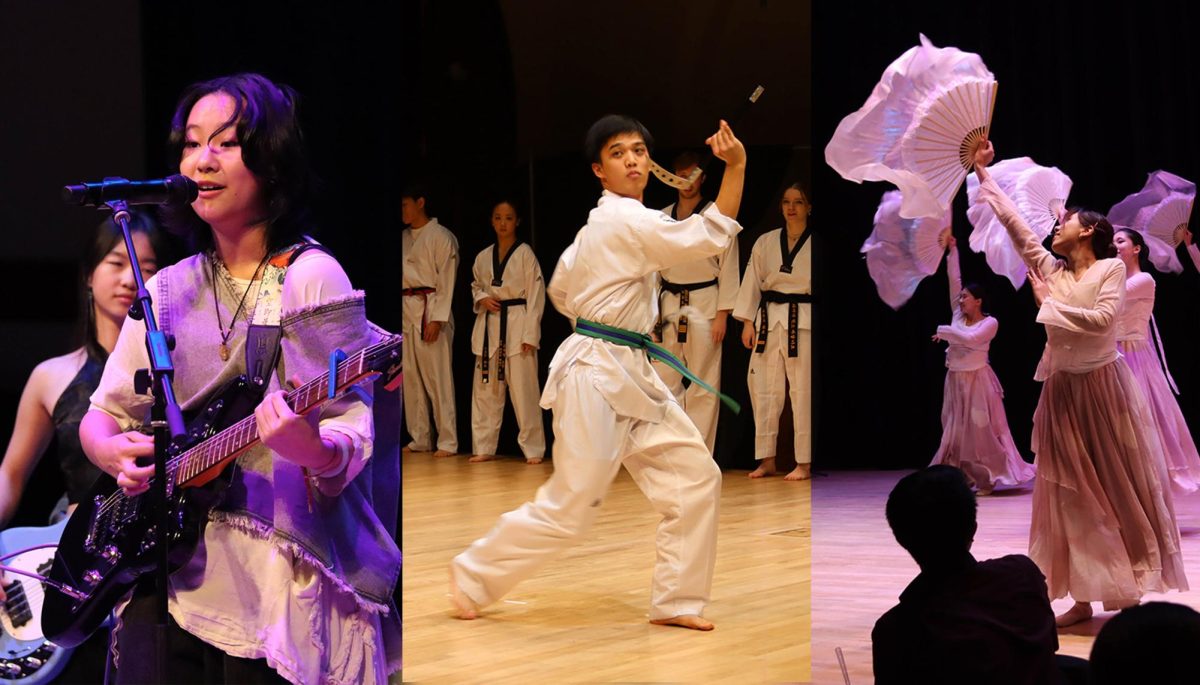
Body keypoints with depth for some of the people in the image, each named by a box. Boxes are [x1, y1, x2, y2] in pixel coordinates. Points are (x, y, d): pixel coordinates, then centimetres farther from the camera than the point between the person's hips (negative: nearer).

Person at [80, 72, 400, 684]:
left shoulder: (312, 279, -5)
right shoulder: (168, 290, 12)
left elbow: (354, 432, -10)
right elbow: (102, 415, 16)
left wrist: (314, 450, -33)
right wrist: (113, 450, -7)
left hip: (273, 585, -5)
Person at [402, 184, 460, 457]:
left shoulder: (441, 237, -5)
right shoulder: (404, 238, 16)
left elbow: (446, 281, -10)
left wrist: (437, 319, -16)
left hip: (430, 311, -7)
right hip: (405, 312, 7)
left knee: (437, 377, -7)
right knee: (411, 377, 8)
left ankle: (447, 441, -2)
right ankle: (420, 439, 16)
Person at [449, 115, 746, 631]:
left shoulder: (602, 222, 13)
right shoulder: (627, 221, -16)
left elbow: (560, 289, 23)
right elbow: (711, 236, -25)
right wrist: (736, 167, -28)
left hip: (630, 375, 10)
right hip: (598, 376, -10)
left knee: (695, 476, 3)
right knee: (568, 509, -5)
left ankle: (676, 602, 9)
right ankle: (473, 577, 14)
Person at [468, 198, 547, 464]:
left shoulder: (525, 254, -3)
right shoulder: (483, 257, 9)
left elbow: (536, 294, -5)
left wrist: (530, 334, -11)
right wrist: (482, 298, -1)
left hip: (517, 324, -5)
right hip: (489, 325, 5)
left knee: (523, 389, -6)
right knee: (485, 388, 7)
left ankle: (533, 449, 1)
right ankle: (484, 447, 16)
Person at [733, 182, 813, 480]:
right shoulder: (765, 242, 8)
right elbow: (752, 281, 9)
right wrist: (747, 322, 3)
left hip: (803, 322, -3)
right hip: (769, 321, 3)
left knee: (802, 391, -5)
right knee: (765, 388, 4)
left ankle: (804, 463, 2)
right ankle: (766, 460, 14)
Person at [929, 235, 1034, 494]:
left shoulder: (990, 323, -8)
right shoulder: (958, 316, 6)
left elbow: (970, 339, -24)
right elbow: (954, 280, 5)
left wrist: (943, 332, -14)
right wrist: (952, 251, 2)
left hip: (976, 381, -6)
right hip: (955, 380, 6)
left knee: (980, 430, -4)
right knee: (956, 430, 6)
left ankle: (986, 479, 2)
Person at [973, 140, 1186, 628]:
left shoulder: (1111, 268, -4)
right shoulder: (1050, 269, 8)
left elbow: (1102, 320, -18)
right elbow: (1013, 221, 9)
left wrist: (1050, 305, -9)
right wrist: (982, 172, 10)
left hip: (1104, 387, -5)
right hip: (1062, 392, 5)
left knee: (1118, 489, 0)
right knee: (1071, 493, 3)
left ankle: (1128, 593, 4)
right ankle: (1082, 597, 7)